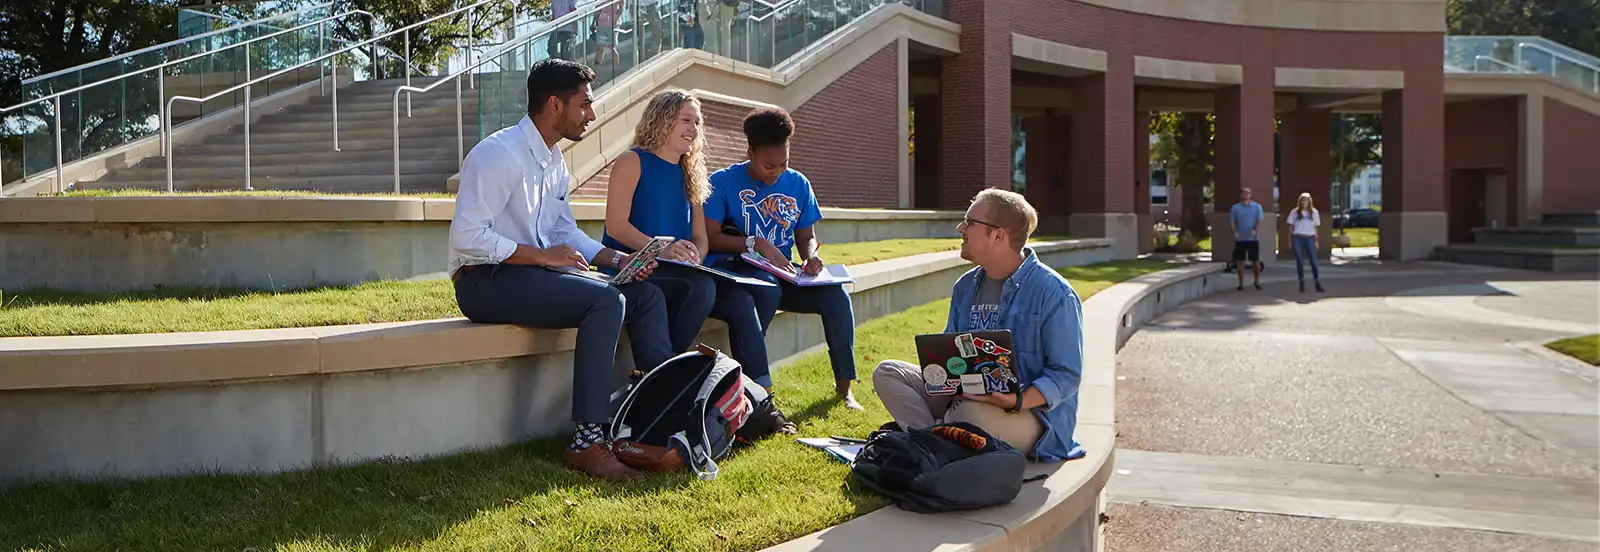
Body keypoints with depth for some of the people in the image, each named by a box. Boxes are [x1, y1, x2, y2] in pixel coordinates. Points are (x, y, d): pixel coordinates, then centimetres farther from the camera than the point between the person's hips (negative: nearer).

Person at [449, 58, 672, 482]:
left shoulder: (555, 162, 14)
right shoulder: (499, 154, -16)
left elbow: (564, 231, 20)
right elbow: (466, 236, -22)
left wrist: (617, 259, 3)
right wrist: (543, 256, -19)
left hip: (535, 272, 9)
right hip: (485, 282, -9)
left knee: (645, 294, 0)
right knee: (605, 301, -28)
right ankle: (588, 441, -28)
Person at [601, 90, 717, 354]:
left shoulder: (690, 175, 21)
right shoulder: (632, 162, 1)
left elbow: (700, 237, 16)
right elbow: (615, 225, -10)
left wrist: (696, 258, -9)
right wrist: (662, 250, -24)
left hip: (673, 272, 6)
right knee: (701, 285, -31)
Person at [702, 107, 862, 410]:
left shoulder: (798, 184, 13)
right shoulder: (724, 181, -2)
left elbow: (806, 237, 16)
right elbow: (709, 237, -11)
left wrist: (811, 257, -8)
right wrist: (756, 244, -23)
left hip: (781, 276, 5)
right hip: (732, 273, -5)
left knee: (836, 294, -21)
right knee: (767, 289, -39)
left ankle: (844, 385, -8)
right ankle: (759, 390, -33)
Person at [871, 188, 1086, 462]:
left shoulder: (1054, 293, -11)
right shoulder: (966, 286, 12)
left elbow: (1066, 374, -13)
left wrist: (1018, 401, -30)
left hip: (1034, 414, -7)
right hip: (967, 396, 7)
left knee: (969, 411, -40)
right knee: (887, 372, -5)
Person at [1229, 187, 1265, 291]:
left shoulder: (1257, 206, 5)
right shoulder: (1235, 208, 6)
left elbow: (1260, 220, -3)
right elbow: (1231, 221, 2)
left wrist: (1255, 230, -21)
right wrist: (1234, 232, -15)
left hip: (1253, 238, -1)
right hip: (1240, 238, 1)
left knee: (1255, 261, 0)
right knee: (1240, 261, 2)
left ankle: (1257, 281, 18)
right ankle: (1241, 283, 10)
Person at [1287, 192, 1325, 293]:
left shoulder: (1314, 212, 8)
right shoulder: (1294, 212, 5)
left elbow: (1315, 227, 10)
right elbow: (1291, 227, 7)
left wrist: (1316, 241, 5)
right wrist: (1289, 240, 2)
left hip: (1309, 238, 0)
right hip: (1297, 238, 0)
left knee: (1313, 261, -3)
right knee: (1299, 261, 0)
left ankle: (1318, 284, 0)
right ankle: (1302, 284, 6)